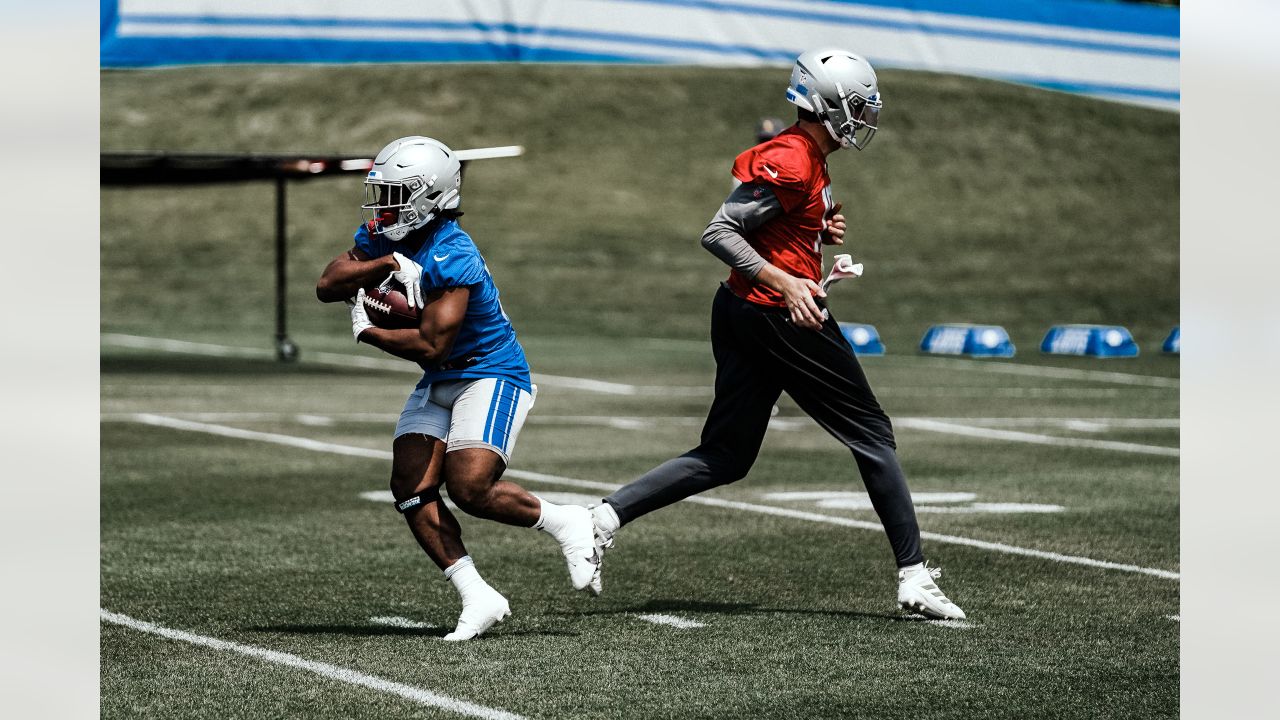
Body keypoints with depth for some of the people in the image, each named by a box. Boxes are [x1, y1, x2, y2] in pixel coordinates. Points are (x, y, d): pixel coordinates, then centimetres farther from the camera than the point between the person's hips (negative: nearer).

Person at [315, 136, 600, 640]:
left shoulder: (452, 258, -26)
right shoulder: (383, 236, 1)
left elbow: (431, 346, -29)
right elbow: (328, 287, -6)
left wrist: (367, 331, -14)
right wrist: (387, 265, -21)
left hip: (492, 376, -9)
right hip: (439, 384, 9)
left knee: (469, 489, -23)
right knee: (410, 489, -8)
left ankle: (565, 524, 0)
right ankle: (478, 599, -6)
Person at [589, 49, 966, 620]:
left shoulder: (806, 159, 14)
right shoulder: (792, 163, -16)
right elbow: (718, 233, -18)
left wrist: (823, 231, 8)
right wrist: (786, 283, -23)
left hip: (739, 315, 10)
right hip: (780, 317, -10)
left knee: (723, 458, 11)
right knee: (872, 435, 2)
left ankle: (609, 513, 1)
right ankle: (914, 577, 6)